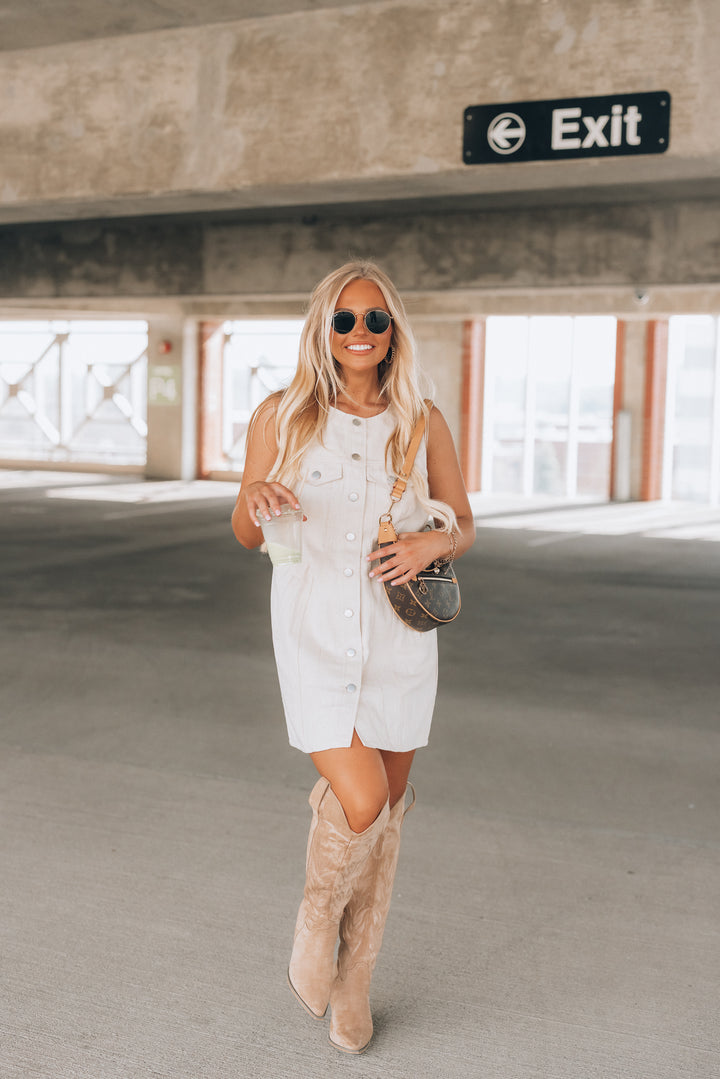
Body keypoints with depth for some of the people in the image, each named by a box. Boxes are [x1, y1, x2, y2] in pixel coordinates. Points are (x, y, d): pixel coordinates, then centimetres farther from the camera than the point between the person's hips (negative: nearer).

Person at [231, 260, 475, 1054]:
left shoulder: (422, 422, 0)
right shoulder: (281, 416, -3)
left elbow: (464, 526, 8)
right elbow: (245, 534, 4)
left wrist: (431, 543, -14)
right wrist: (258, 506, -20)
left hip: (398, 636, 2)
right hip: (314, 632, -2)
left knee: (386, 811, 10)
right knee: (361, 801, -15)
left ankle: (354, 983, 31)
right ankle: (317, 921, 20)